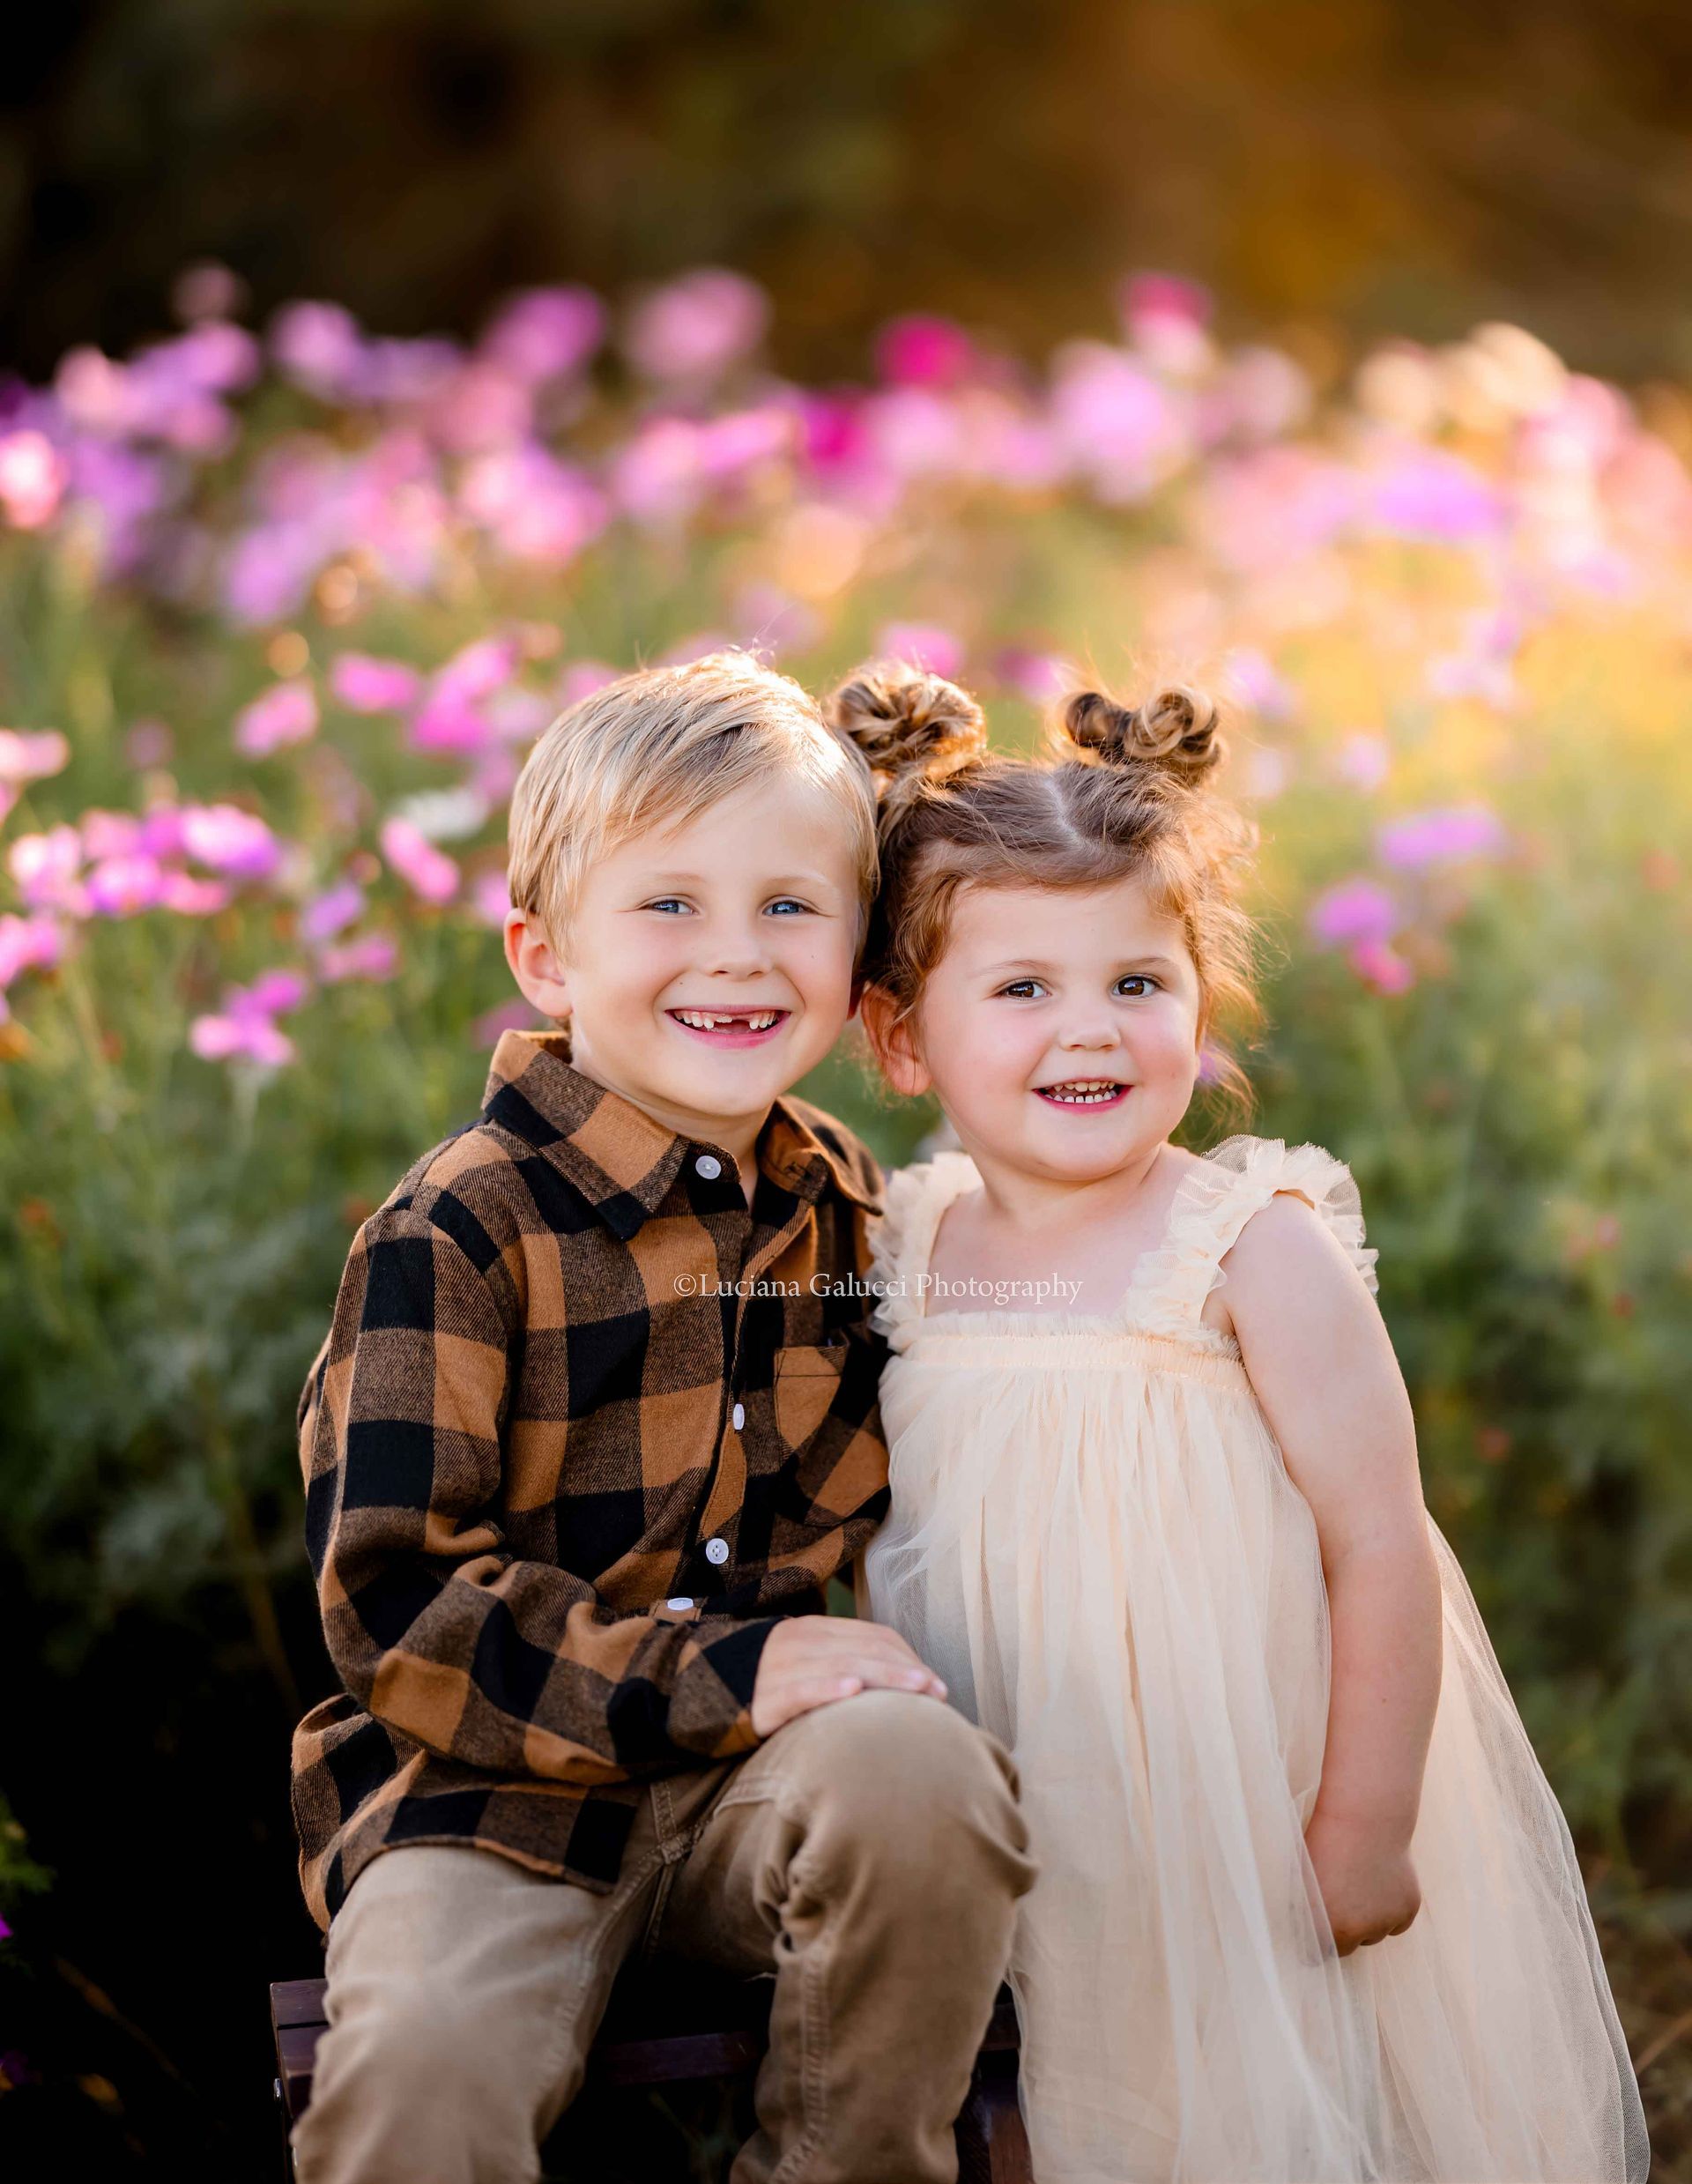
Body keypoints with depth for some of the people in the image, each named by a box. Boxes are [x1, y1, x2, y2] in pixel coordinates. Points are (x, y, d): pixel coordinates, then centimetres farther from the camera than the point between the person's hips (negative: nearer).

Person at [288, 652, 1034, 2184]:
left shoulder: (845, 1209, 8)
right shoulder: (458, 1234, -11)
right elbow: (397, 1604, -15)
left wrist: (862, 1681, -2)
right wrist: (718, 1675, -22)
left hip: (769, 1772, 5)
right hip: (489, 1788, -4)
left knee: (923, 1775, -30)